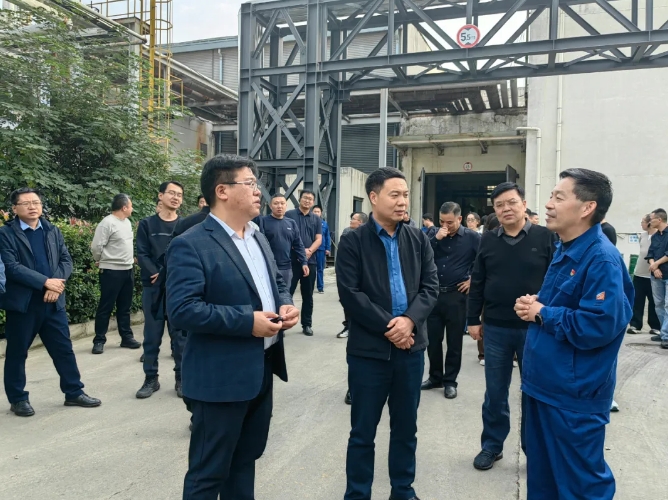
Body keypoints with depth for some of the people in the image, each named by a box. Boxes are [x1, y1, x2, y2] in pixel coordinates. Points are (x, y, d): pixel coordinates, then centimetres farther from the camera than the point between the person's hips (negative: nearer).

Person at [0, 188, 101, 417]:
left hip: (53, 301, 4)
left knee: (64, 349, 9)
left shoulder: (53, 231, 11)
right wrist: (46, 282, -19)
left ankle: (74, 392, 20)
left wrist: (57, 284, -12)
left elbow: (66, 260, 5)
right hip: (22, 303, -4)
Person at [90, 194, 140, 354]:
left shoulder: (127, 222, 12)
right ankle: (99, 340, 10)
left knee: (124, 307, 14)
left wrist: (130, 259, 13)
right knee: (106, 307, 1)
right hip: (111, 271, -8)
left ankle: (126, 337, 22)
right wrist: (101, 261, 0)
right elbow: (96, 246, -15)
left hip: (128, 270, 8)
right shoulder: (107, 223, -14)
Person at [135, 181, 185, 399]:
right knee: (152, 335, 7)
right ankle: (151, 379, 18)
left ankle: (181, 378, 14)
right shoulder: (147, 224, 7)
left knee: (180, 334, 4)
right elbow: (142, 254, 0)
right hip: (153, 287, 1)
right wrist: (157, 274, -14)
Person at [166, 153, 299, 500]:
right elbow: (181, 310, -23)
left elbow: (277, 282, 20)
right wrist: (247, 321, -25)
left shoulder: (258, 238, 11)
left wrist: (285, 305, -3)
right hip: (222, 377, -8)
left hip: (262, 369, 8)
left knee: (246, 459, 24)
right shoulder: (190, 245, -16)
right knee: (209, 472, 9)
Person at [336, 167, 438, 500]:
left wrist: (410, 319, -15)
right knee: (362, 431, 9)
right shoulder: (352, 242, -6)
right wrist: (387, 328, -16)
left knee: (406, 428, 17)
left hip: (411, 346, 4)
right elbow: (350, 294, -12)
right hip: (368, 349, -3)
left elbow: (430, 287, 2)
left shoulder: (419, 239, 6)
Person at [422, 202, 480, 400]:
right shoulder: (436, 235, 5)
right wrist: (436, 239, -15)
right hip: (434, 294, 4)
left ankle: (450, 381, 21)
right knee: (432, 339, 10)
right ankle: (435, 377, 26)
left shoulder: (472, 237, -5)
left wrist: (473, 279, -4)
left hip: (456, 295, -3)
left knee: (454, 341, 8)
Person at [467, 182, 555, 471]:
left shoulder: (545, 237, -4)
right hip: (496, 329, 2)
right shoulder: (488, 240, 4)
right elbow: (477, 283, 7)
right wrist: (473, 320, 5)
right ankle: (491, 445, 29)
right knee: (495, 393, 12)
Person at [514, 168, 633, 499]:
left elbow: (597, 326, -29)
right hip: (543, 384, 9)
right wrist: (532, 305, 0)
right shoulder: (563, 250, 10)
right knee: (541, 471, 23)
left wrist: (542, 313, -17)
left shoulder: (602, 258, -21)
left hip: (574, 396, -9)